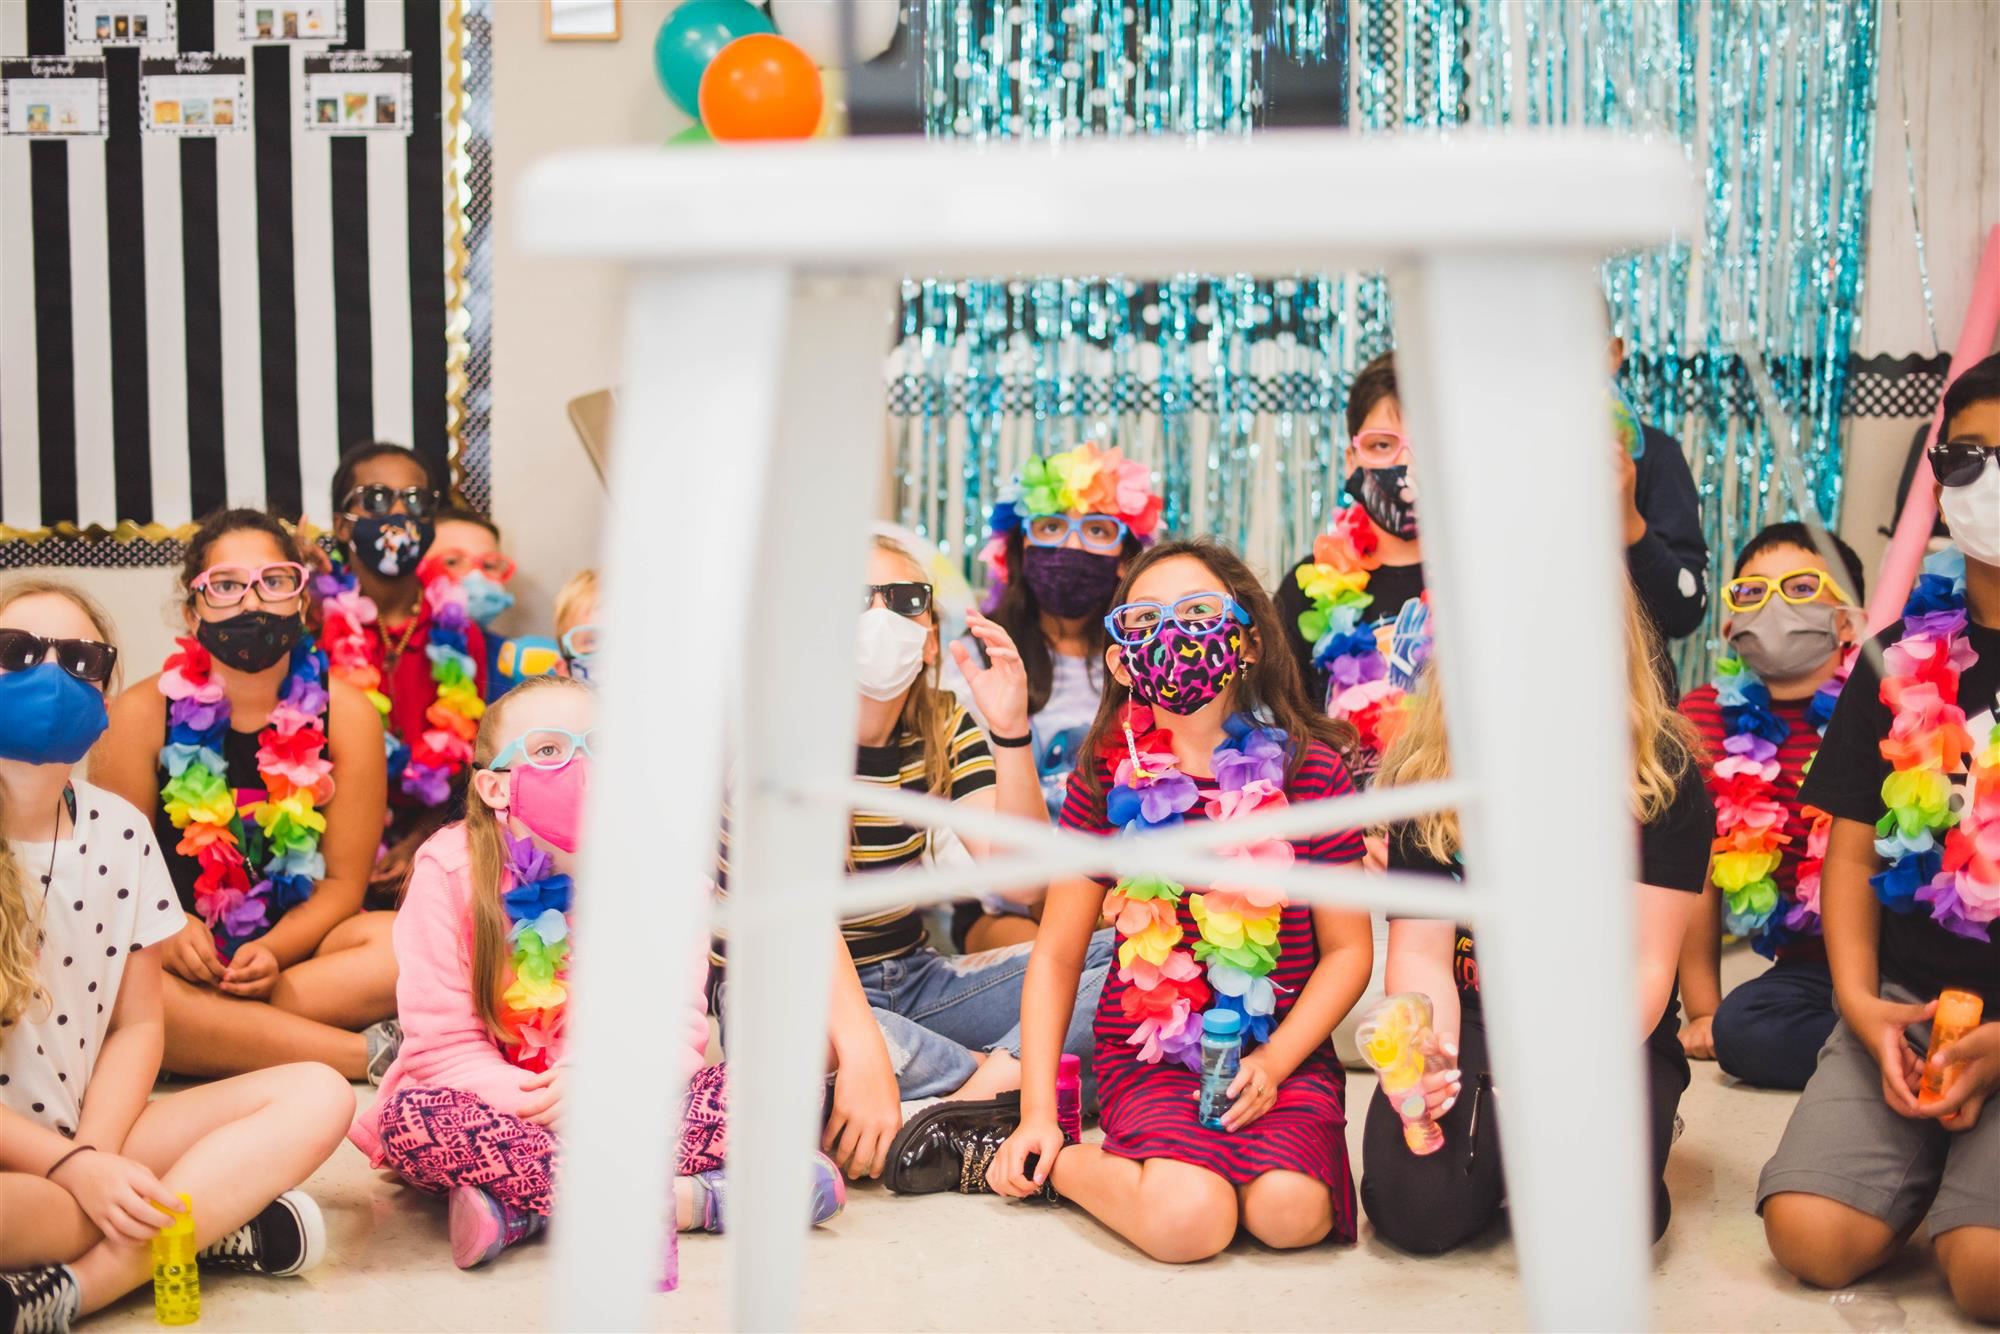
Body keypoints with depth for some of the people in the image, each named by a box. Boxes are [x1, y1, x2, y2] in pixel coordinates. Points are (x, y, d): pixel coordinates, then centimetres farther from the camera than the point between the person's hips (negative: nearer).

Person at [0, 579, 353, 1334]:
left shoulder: (118, 832, 5)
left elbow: (136, 1024, 8)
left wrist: (95, 1157, -9)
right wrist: (73, 1169, -17)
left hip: (88, 1142, 7)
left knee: (316, 1097, -10)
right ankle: (208, 1223, -17)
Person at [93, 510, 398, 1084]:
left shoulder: (345, 713, -1)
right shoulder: (142, 714, -3)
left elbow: (343, 880, 0)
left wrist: (273, 951, -19)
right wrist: (168, 932, -21)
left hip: (294, 946, 1)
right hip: (179, 952, 0)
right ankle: (369, 1053, -31)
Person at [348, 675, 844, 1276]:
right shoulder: (449, 871, -9)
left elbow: (675, 1025, -6)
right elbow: (443, 1045, -11)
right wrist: (536, 1104, -28)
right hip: (502, 1111, -1)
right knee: (412, 1117, -35)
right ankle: (686, 1199, -31)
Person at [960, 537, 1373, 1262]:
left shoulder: (1308, 768, -3)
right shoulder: (1108, 778, 0)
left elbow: (1348, 949, 2)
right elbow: (1057, 952, 6)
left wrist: (1274, 1060, -12)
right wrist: (1036, 1111, -1)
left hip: (1282, 1051, 1)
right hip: (1147, 1054, -1)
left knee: (1289, 1212, -26)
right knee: (1187, 1220, -27)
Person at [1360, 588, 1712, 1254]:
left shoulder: (1664, 770, -5)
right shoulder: (1426, 772, 0)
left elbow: (1645, 963, -10)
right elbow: (1421, 951, -6)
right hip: (1472, 1026, 1)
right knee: (1417, 1210, -26)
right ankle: (1495, 1139, 8)